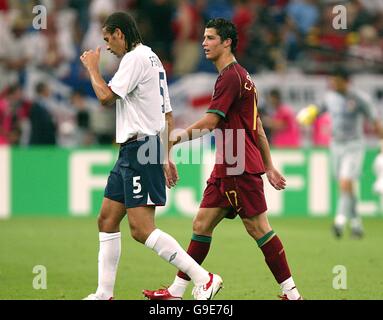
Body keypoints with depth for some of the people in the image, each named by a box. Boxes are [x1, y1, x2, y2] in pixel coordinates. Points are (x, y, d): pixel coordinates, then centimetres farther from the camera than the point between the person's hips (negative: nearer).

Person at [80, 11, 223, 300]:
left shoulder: (135, 58, -11)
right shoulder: (152, 58, 20)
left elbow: (106, 97, -18)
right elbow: (167, 115, 22)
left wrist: (93, 67, -1)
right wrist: (167, 157, 24)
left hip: (140, 149, -11)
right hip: (131, 152, 11)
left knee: (141, 228, -15)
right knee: (107, 220, 11)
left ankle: (204, 279, -17)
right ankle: (104, 294, 14)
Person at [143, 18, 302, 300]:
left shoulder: (230, 77, -12)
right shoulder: (240, 76, 19)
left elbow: (209, 123, -18)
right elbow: (257, 127, 22)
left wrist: (176, 138, -11)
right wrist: (269, 166, 24)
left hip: (240, 169, -10)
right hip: (225, 169, 10)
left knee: (258, 228, -7)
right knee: (202, 224, 7)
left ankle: (292, 294, -3)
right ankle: (177, 291, 7)